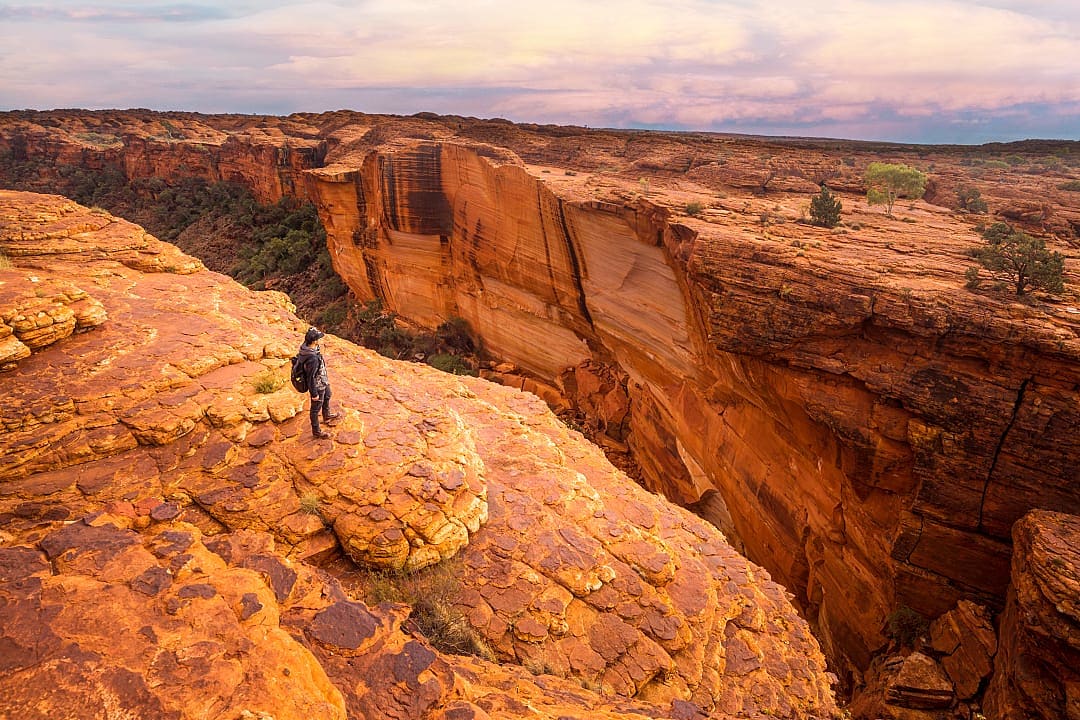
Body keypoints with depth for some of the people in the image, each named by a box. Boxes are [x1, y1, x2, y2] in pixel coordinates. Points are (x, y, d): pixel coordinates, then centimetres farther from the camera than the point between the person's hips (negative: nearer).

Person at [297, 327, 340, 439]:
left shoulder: (307, 346, -12)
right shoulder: (312, 359, -40)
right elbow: (311, 378, -30)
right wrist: (314, 394, -20)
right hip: (318, 386, -10)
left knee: (327, 396, 34)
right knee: (316, 408, 13)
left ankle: (327, 415, 61)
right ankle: (316, 431, 34)